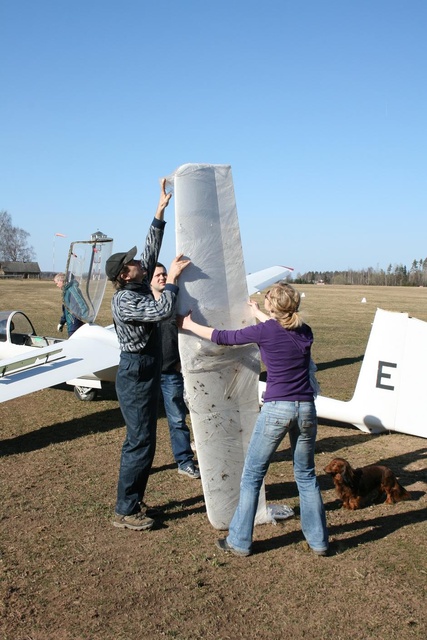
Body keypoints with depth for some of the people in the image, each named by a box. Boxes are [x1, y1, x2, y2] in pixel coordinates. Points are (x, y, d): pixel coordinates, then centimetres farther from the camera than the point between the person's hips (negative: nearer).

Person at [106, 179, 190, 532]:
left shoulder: (140, 286, 7)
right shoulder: (124, 300, -20)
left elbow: (152, 250, 9)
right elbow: (163, 311, -32)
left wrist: (161, 210, 6)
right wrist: (173, 277, -20)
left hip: (148, 374, 10)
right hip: (136, 376, -10)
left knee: (142, 441, 15)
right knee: (140, 443, -4)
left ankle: (134, 501, 27)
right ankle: (125, 510, 8)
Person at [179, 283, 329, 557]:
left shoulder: (265, 331, -7)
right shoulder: (305, 332, 6)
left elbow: (222, 337, 3)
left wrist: (189, 325, 18)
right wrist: (259, 315, 45)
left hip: (276, 410, -4)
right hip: (306, 409, 5)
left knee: (252, 475, 9)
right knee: (306, 475, 18)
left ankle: (240, 541, 17)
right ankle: (319, 541, 25)